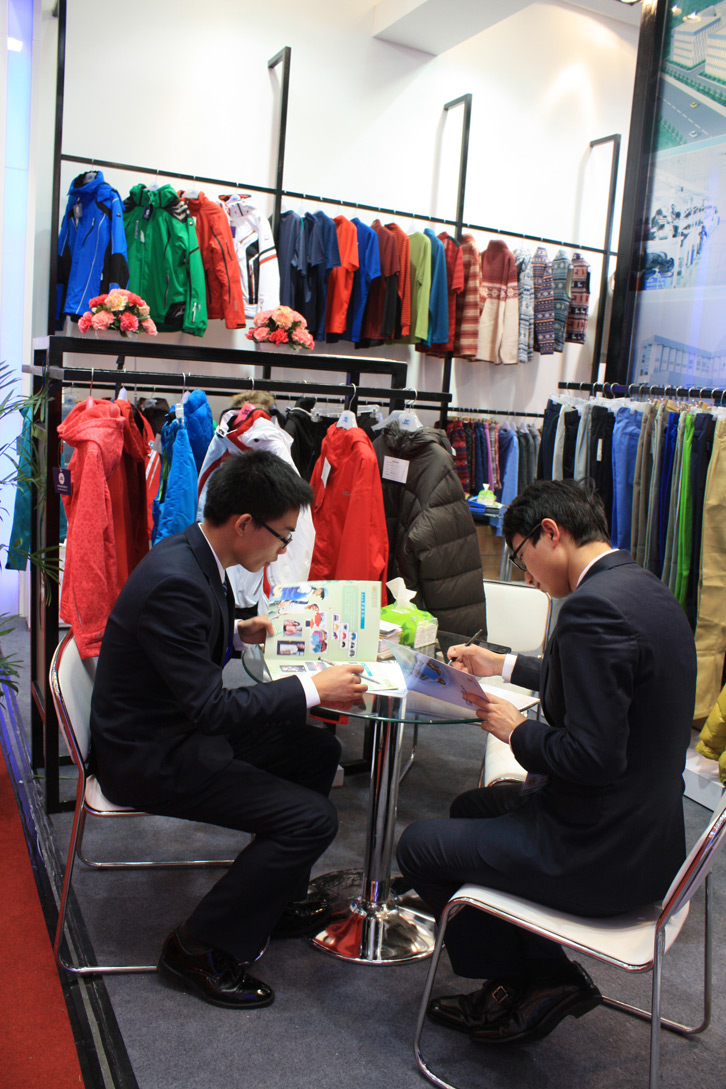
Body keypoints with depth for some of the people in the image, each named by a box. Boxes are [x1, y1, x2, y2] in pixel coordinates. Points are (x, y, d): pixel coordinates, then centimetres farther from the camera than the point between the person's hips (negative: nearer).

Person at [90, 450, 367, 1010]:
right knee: (312, 818, -15)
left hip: (182, 728, 10)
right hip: (148, 757, -10)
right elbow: (211, 708, -29)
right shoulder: (174, 582, -29)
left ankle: (274, 897, 28)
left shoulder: (194, 556, 1)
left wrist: (237, 632, 5)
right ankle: (199, 948, 2)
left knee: (319, 751, 13)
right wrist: (314, 688, -22)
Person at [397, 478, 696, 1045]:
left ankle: (544, 979, 19)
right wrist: (503, 665, 25)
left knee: (419, 846, 5)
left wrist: (518, 730, -11)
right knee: (470, 808, 26)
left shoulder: (593, 607, -26)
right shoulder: (645, 588, 5)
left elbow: (593, 757, -29)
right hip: (648, 831, 10)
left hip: (602, 854, -10)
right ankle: (538, 977, 28)